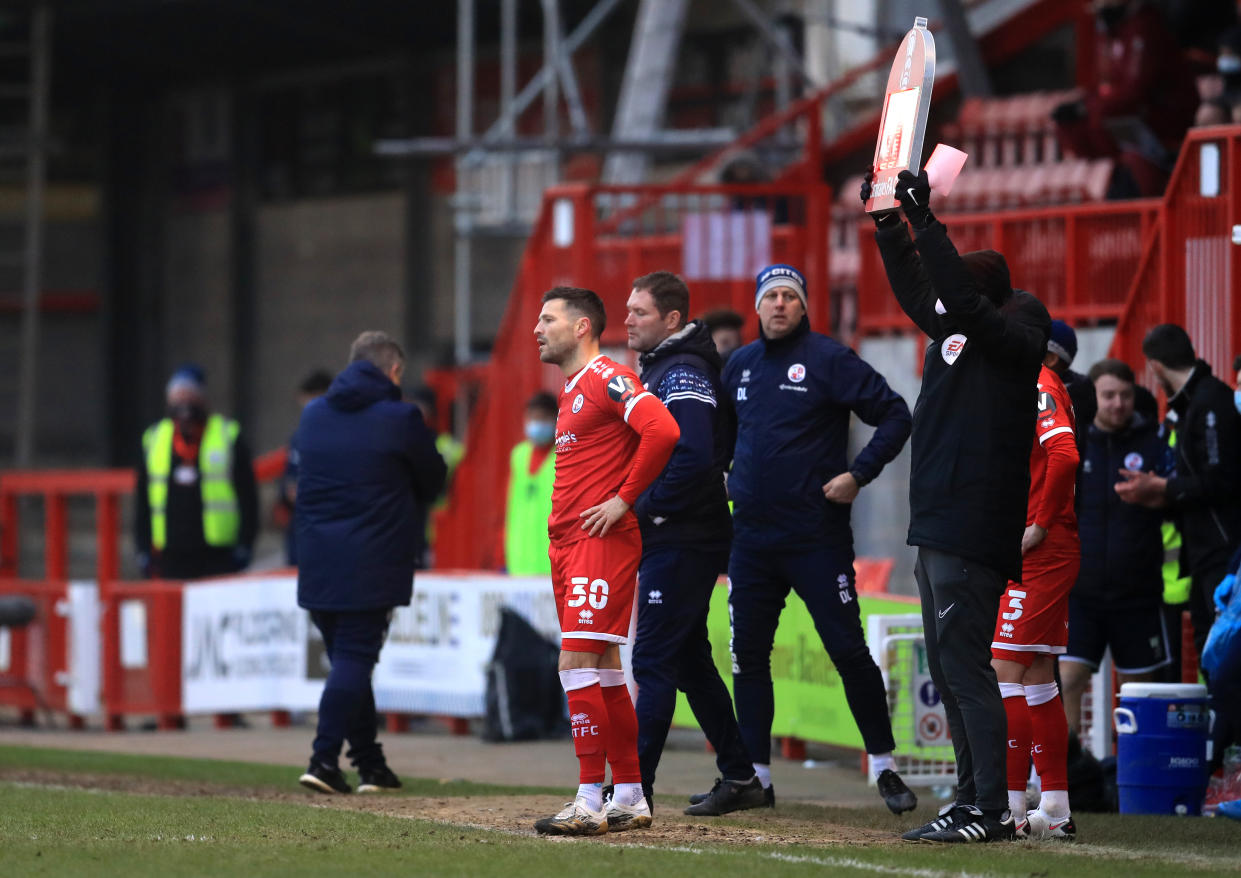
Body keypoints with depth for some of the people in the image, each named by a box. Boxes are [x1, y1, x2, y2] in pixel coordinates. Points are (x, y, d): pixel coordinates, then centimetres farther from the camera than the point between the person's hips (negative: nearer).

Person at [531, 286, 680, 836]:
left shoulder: (607, 379, -10)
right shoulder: (571, 392, 20)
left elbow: (663, 431, -24)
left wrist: (624, 500, -18)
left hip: (603, 540, -10)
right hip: (567, 543, 10)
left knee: (577, 662, -15)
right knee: (603, 670, 11)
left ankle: (590, 801, -16)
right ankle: (630, 797, 16)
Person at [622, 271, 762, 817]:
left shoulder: (684, 373, -15)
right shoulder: (657, 369, 17)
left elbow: (694, 459, -26)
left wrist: (643, 507, -21)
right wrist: (637, 508, 12)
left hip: (681, 543, -10)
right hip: (667, 541, 10)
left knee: (653, 661, -11)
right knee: (689, 662, 14)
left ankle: (634, 787, -12)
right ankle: (740, 779, 20)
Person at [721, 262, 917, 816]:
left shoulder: (829, 360, -6)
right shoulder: (740, 366, 12)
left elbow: (895, 416, -8)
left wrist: (858, 475, -14)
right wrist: (718, 476, 15)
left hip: (816, 536, -6)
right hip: (752, 536, 6)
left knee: (848, 649, -5)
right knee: (748, 654, 6)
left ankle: (884, 765, 4)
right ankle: (754, 775, 13)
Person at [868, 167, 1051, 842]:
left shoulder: (1013, 334, -8)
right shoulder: (953, 332, 15)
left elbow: (963, 301, -22)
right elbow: (916, 290, 25)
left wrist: (924, 221, -22)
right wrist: (888, 222, 17)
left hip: (972, 530, -10)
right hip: (936, 527, 10)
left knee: (964, 666, -12)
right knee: (948, 669, 11)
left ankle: (990, 810, -12)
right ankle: (971, 800, 15)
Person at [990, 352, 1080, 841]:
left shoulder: (1038, 384, -11)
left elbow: (1064, 456, -25)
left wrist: (1040, 525, -19)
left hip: (1039, 555, -10)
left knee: (1005, 672, -11)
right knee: (1036, 678, 11)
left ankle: (1010, 807, -12)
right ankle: (1056, 813, 15)